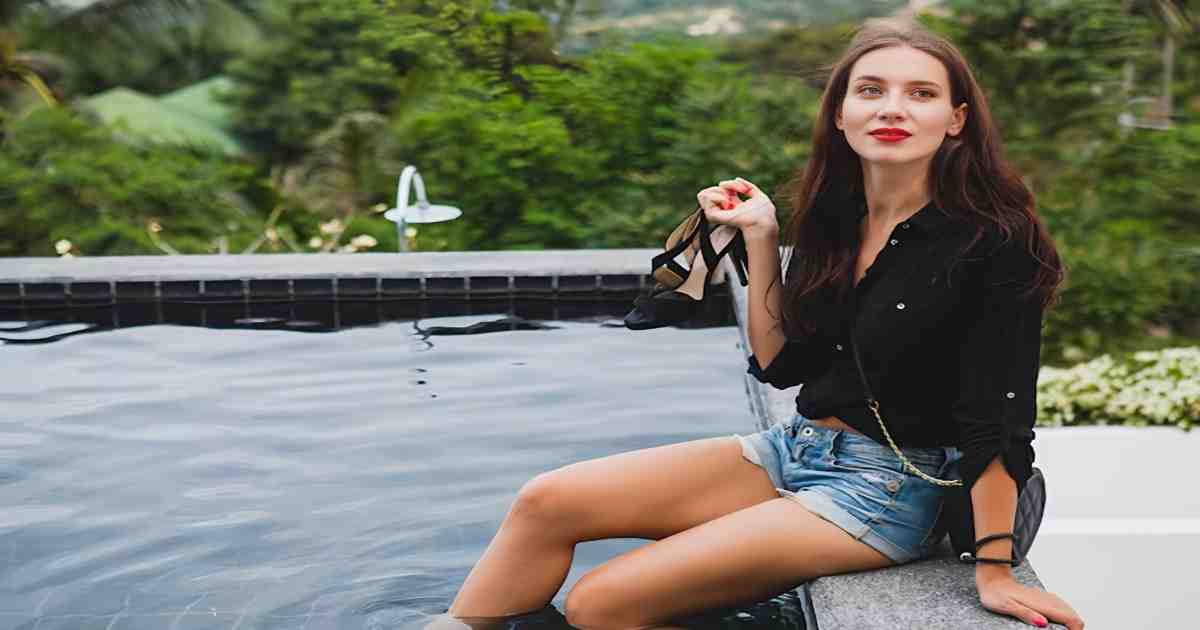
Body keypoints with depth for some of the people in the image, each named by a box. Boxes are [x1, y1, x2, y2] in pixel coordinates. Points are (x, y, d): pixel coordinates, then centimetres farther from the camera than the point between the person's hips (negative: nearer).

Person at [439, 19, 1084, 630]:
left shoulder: (995, 241, -15)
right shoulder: (832, 219, 4)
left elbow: (998, 420, -15)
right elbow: (780, 365, 8)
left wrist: (993, 570, -16)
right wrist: (759, 237, 0)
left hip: (885, 489, -6)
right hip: (792, 449, 7)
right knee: (546, 501, -8)